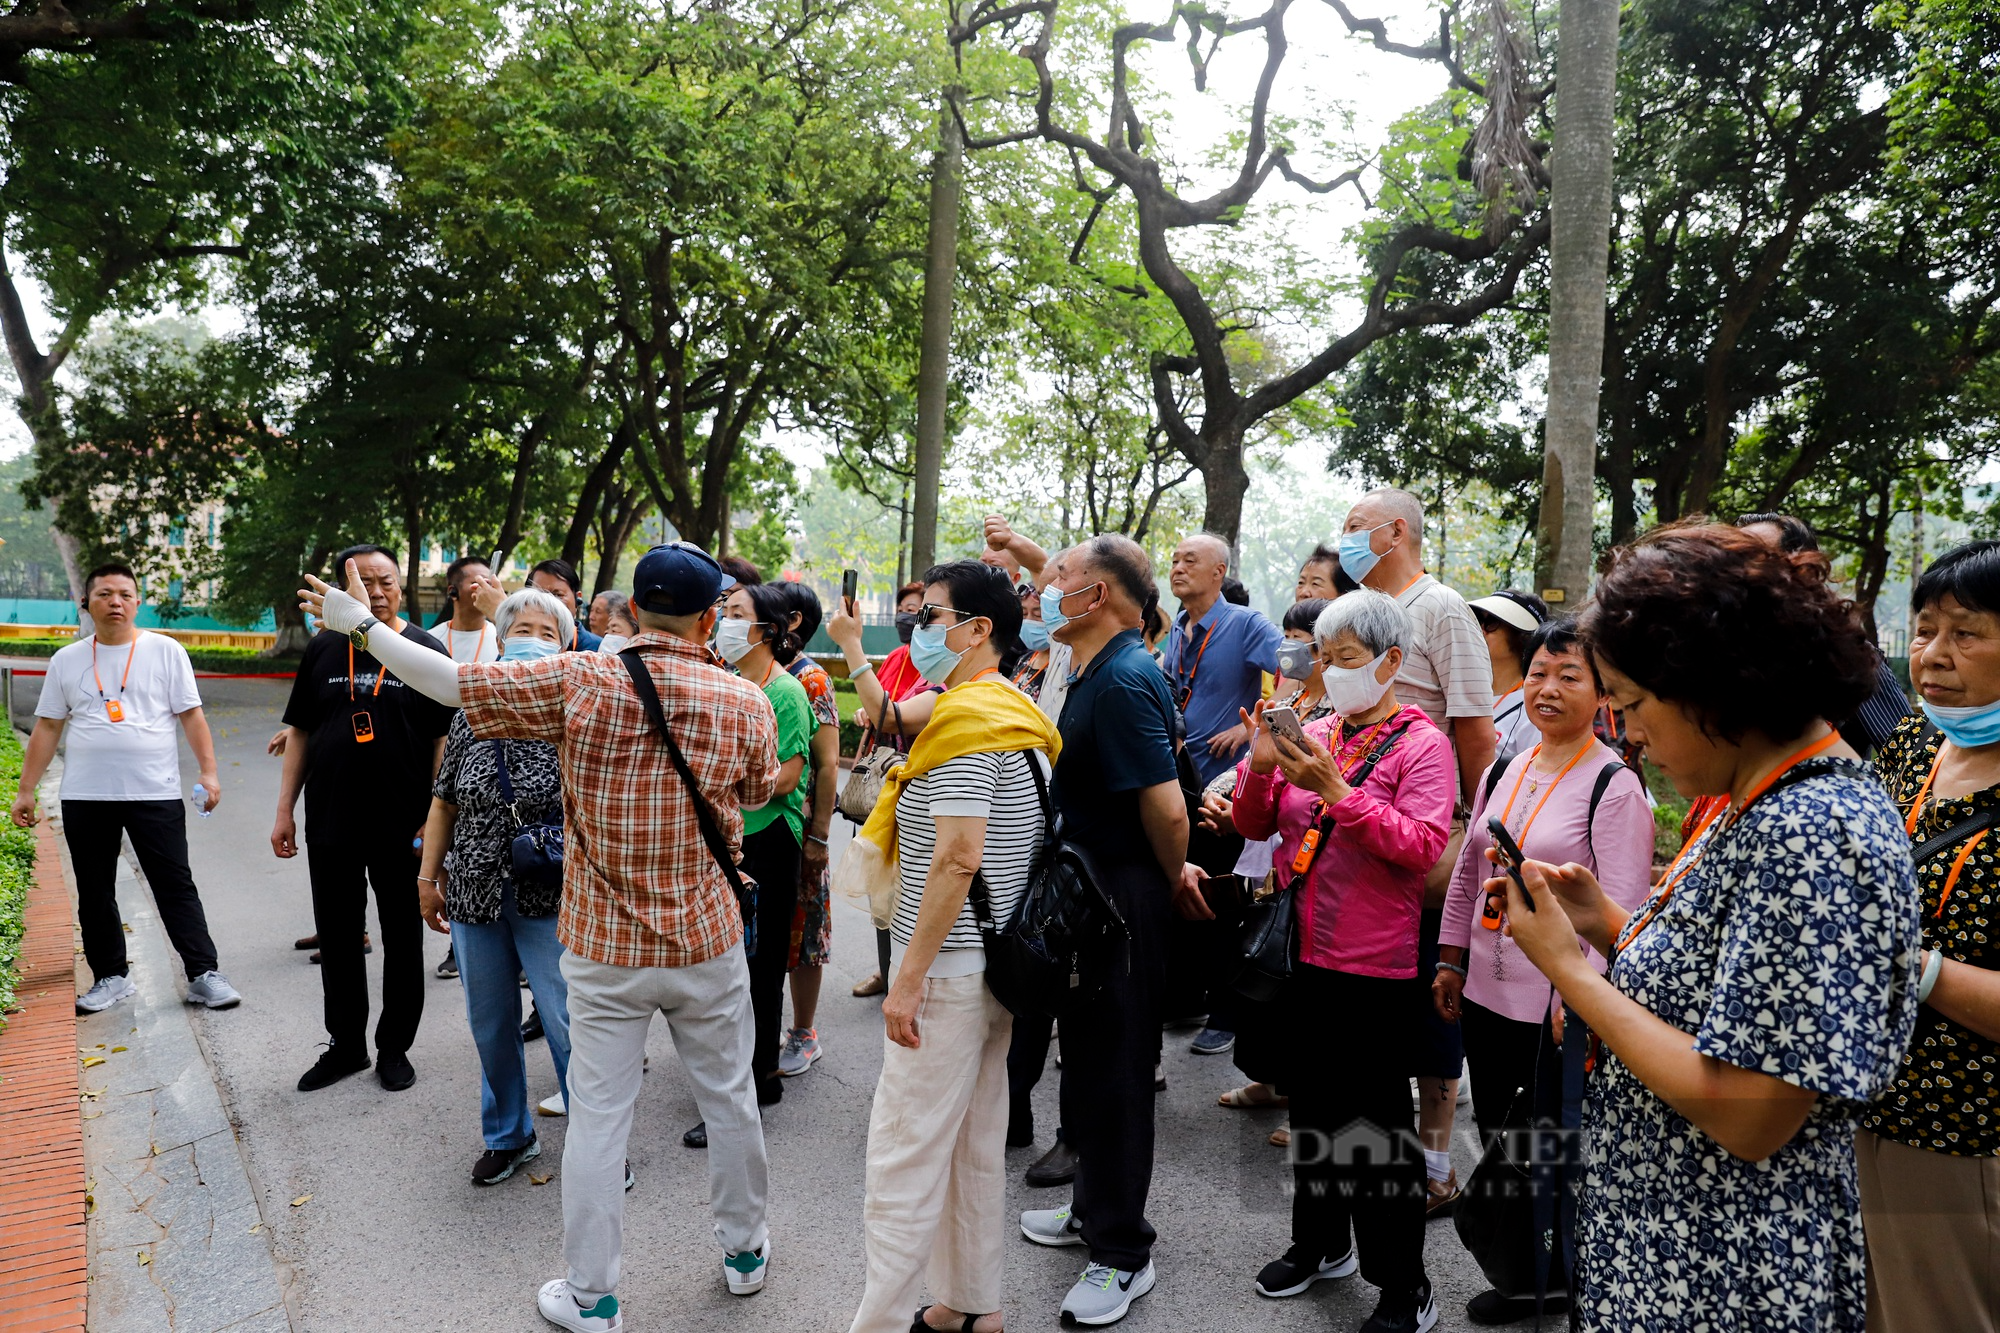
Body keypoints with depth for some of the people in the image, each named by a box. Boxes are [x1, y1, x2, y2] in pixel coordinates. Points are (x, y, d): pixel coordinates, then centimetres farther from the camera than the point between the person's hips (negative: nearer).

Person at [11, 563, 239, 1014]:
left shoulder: (166, 651, 3)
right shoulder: (67, 660, 10)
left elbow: (191, 715, 0)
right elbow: (47, 728, 11)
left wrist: (208, 771, -9)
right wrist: (25, 790, 8)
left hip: (156, 793, -3)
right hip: (85, 798, 3)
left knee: (175, 887, -2)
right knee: (94, 893, 10)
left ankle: (203, 975, 2)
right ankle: (111, 977, 23)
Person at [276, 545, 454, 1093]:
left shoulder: (425, 652, -3)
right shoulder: (323, 650, 6)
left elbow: (445, 739, -5)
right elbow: (299, 732, 10)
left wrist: (435, 816, -11)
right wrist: (284, 811, 6)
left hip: (403, 826, -3)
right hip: (329, 822, 3)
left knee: (402, 941, 8)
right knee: (337, 939, 12)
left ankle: (394, 1048, 22)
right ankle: (345, 1045, 28)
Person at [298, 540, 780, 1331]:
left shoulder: (578, 682, -13)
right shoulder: (744, 704, -10)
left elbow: (450, 682, -6)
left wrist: (360, 624, 8)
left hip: (604, 949, 0)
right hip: (708, 943, 1)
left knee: (597, 1116, 10)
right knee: (729, 1097, 17)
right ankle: (745, 1250, 35)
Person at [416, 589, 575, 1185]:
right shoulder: (471, 716, 6)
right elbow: (444, 801, 12)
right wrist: (428, 876, 11)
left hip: (549, 900, -4)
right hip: (474, 896, 4)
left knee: (570, 1024, -4)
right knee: (490, 1025, 15)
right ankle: (508, 1136, 34)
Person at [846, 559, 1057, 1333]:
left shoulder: (966, 721, -17)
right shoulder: (1020, 718, 13)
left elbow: (958, 856, -24)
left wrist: (907, 977, -21)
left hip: (950, 969, -10)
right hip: (998, 962, 10)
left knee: (904, 1152, -2)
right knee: (976, 1140, 18)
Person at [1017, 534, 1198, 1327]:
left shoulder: (1124, 681, -23)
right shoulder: (1097, 674, 11)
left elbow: (1166, 807, -27)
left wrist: (1171, 876, -9)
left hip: (1124, 899, -10)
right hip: (1090, 893, 10)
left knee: (1114, 1069, 2)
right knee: (1089, 1059, 21)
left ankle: (1123, 1254, 17)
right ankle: (1095, 1209, 38)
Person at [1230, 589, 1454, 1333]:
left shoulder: (1420, 743, -8)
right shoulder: (1314, 735, 6)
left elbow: (1422, 845, -21)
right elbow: (1255, 825, 7)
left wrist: (1336, 790, -26)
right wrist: (1262, 764, -11)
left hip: (1375, 966, -6)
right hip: (1304, 953, 6)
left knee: (1378, 1128, 3)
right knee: (1312, 1109, 19)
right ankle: (1322, 1243, 39)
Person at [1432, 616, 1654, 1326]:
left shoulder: (1614, 784, -11)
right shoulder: (1502, 772, 9)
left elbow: (1622, 906, -16)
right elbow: (1467, 873, 15)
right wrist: (1451, 960, 13)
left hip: (1560, 1003, -7)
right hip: (1487, 989, 7)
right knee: (1498, 1136, 16)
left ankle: (1565, 1278, 27)